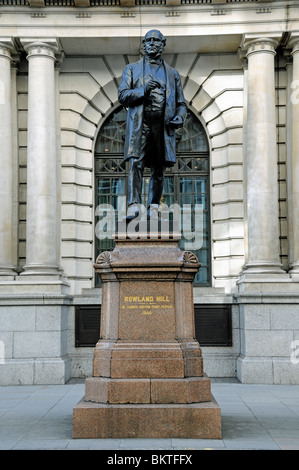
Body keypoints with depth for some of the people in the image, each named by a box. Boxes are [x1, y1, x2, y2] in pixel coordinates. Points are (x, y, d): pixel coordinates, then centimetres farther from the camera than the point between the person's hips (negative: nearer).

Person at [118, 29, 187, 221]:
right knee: (136, 163, -18)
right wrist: (143, 91, -12)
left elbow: (181, 103, 20)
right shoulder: (132, 69, 18)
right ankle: (134, 205, -24)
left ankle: (153, 208, 10)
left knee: (159, 168, 2)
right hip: (139, 123, -2)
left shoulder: (172, 73, 22)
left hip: (162, 125, 2)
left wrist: (180, 117, -3)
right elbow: (122, 96, 5)